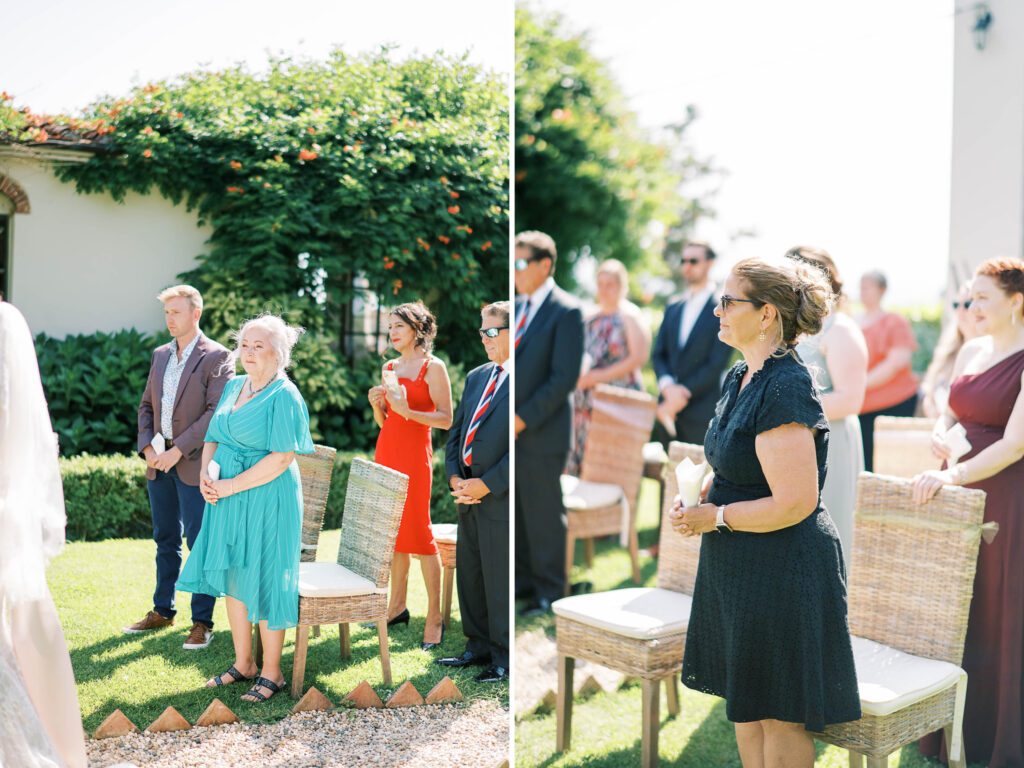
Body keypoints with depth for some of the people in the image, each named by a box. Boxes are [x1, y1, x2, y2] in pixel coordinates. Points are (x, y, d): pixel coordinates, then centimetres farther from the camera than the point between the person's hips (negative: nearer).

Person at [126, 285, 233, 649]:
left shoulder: (216, 357, -7)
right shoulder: (160, 355, 14)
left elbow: (217, 412, -15)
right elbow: (146, 405, 16)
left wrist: (179, 449, -18)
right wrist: (147, 446, 0)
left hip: (193, 464, -6)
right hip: (159, 462, 7)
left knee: (199, 542, -2)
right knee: (165, 540, 16)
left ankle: (202, 621, 6)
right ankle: (162, 611, 29)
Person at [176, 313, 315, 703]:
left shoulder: (284, 395, -13)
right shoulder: (233, 386, 11)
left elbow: (281, 459, -19)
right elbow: (213, 439, 16)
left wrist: (229, 487, -17)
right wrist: (208, 470, -5)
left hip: (267, 499, -8)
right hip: (227, 498, 8)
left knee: (263, 581, 0)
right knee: (231, 578, 13)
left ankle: (271, 672, 15)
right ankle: (243, 663, 29)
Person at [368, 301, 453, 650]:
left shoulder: (433, 367, -5)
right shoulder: (389, 367, 15)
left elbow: (446, 418, -10)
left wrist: (407, 411, -21)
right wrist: (376, 405, -1)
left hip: (414, 452, -7)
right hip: (386, 449, 7)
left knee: (418, 532, -7)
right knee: (392, 531, 8)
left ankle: (435, 618, 0)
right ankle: (397, 607, 18)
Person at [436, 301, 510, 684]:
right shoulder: (476, 377, 14)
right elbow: (456, 432, 16)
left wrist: (486, 484, -17)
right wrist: (454, 476, 1)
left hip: (500, 498, -8)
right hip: (469, 496, 8)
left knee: (499, 581, 2)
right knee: (468, 576, 15)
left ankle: (504, 657, 16)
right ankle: (479, 647, 30)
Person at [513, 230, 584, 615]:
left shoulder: (566, 312, -11)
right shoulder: (516, 307, 12)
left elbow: (565, 377, -16)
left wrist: (524, 418, -17)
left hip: (541, 435, -7)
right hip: (510, 431, 7)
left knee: (543, 515, 4)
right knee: (514, 512, 15)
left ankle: (548, 592, 19)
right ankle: (523, 580, 31)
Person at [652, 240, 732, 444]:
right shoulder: (672, 309, 16)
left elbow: (717, 364, -10)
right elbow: (658, 354, 11)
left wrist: (683, 394, -11)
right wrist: (668, 386, -8)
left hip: (701, 412, -5)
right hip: (669, 408, 5)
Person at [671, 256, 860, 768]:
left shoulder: (786, 389, -22)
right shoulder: (739, 379, 8)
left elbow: (793, 504, -25)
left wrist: (714, 518, -15)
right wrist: (695, 500, 3)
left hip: (783, 571, -9)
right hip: (738, 569, 10)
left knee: (779, 716, 7)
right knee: (746, 704, 21)